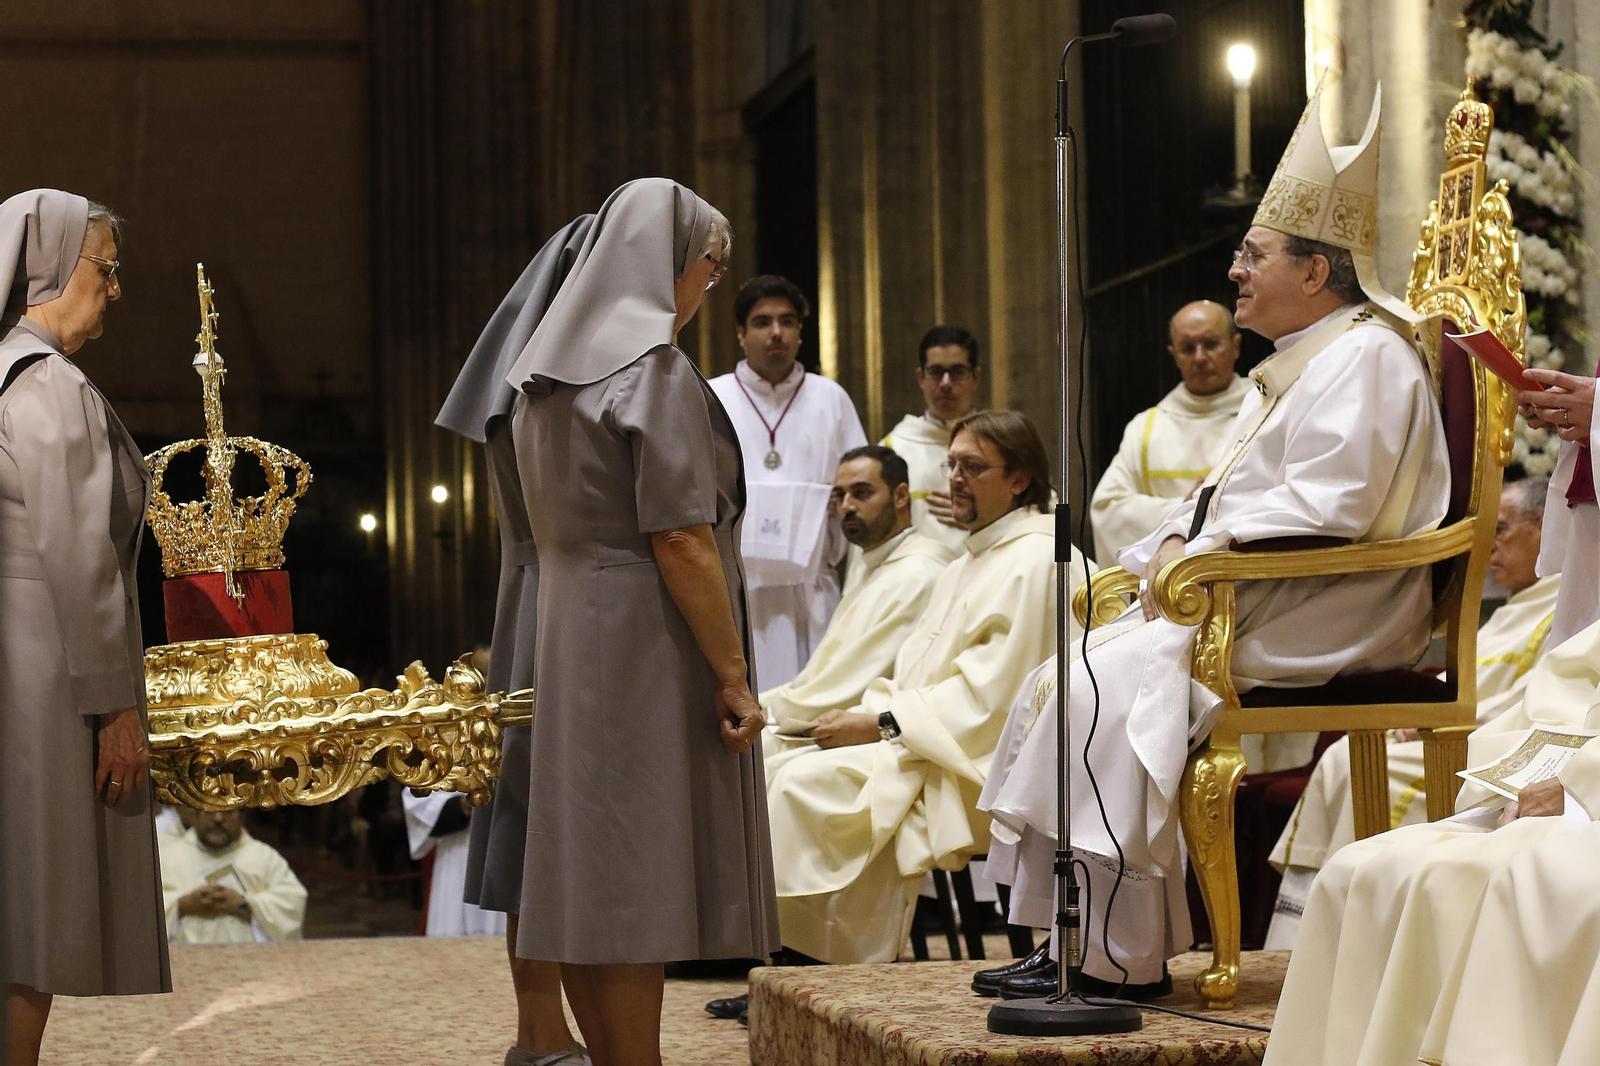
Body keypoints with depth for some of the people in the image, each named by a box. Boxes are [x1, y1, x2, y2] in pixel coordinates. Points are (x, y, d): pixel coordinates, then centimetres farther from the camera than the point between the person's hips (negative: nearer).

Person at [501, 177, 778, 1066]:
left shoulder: (549, 367, 11)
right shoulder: (653, 369, -15)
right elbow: (680, 540, -19)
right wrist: (733, 674, -16)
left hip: (569, 633, 9)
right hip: (645, 646, -9)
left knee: (584, 874, 10)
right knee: (635, 871, -7)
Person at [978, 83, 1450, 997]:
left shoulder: (1365, 357, -10)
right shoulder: (1294, 365, 23)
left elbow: (1326, 509, -22)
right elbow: (1233, 493, 25)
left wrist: (1201, 556, -19)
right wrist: (1176, 544, 4)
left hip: (1323, 617, -11)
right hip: (1242, 597, 11)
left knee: (1115, 683, -25)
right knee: (1065, 679, -1)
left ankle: (1125, 955, -22)